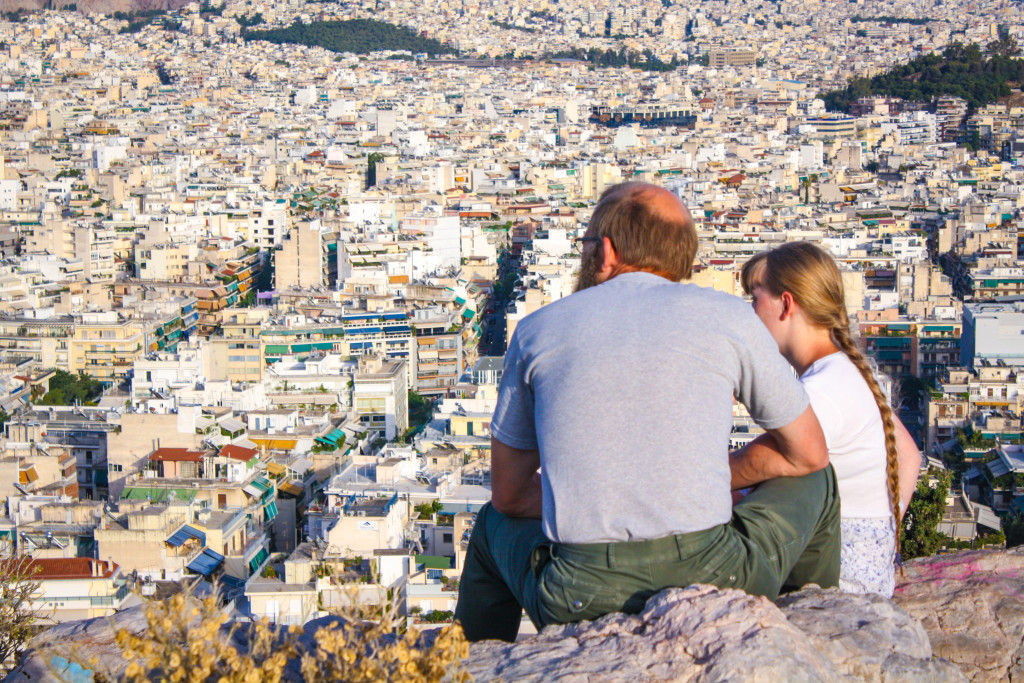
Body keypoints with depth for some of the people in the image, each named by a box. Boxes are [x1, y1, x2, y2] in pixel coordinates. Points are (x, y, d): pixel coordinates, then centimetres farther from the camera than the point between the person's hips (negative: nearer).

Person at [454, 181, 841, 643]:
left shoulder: (537, 329, 9)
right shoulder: (728, 316, 5)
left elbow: (510, 494, 17)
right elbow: (808, 453, 14)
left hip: (576, 604, 2)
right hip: (714, 587, -1)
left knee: (495, 523, 37)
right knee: (815, 478, 28)